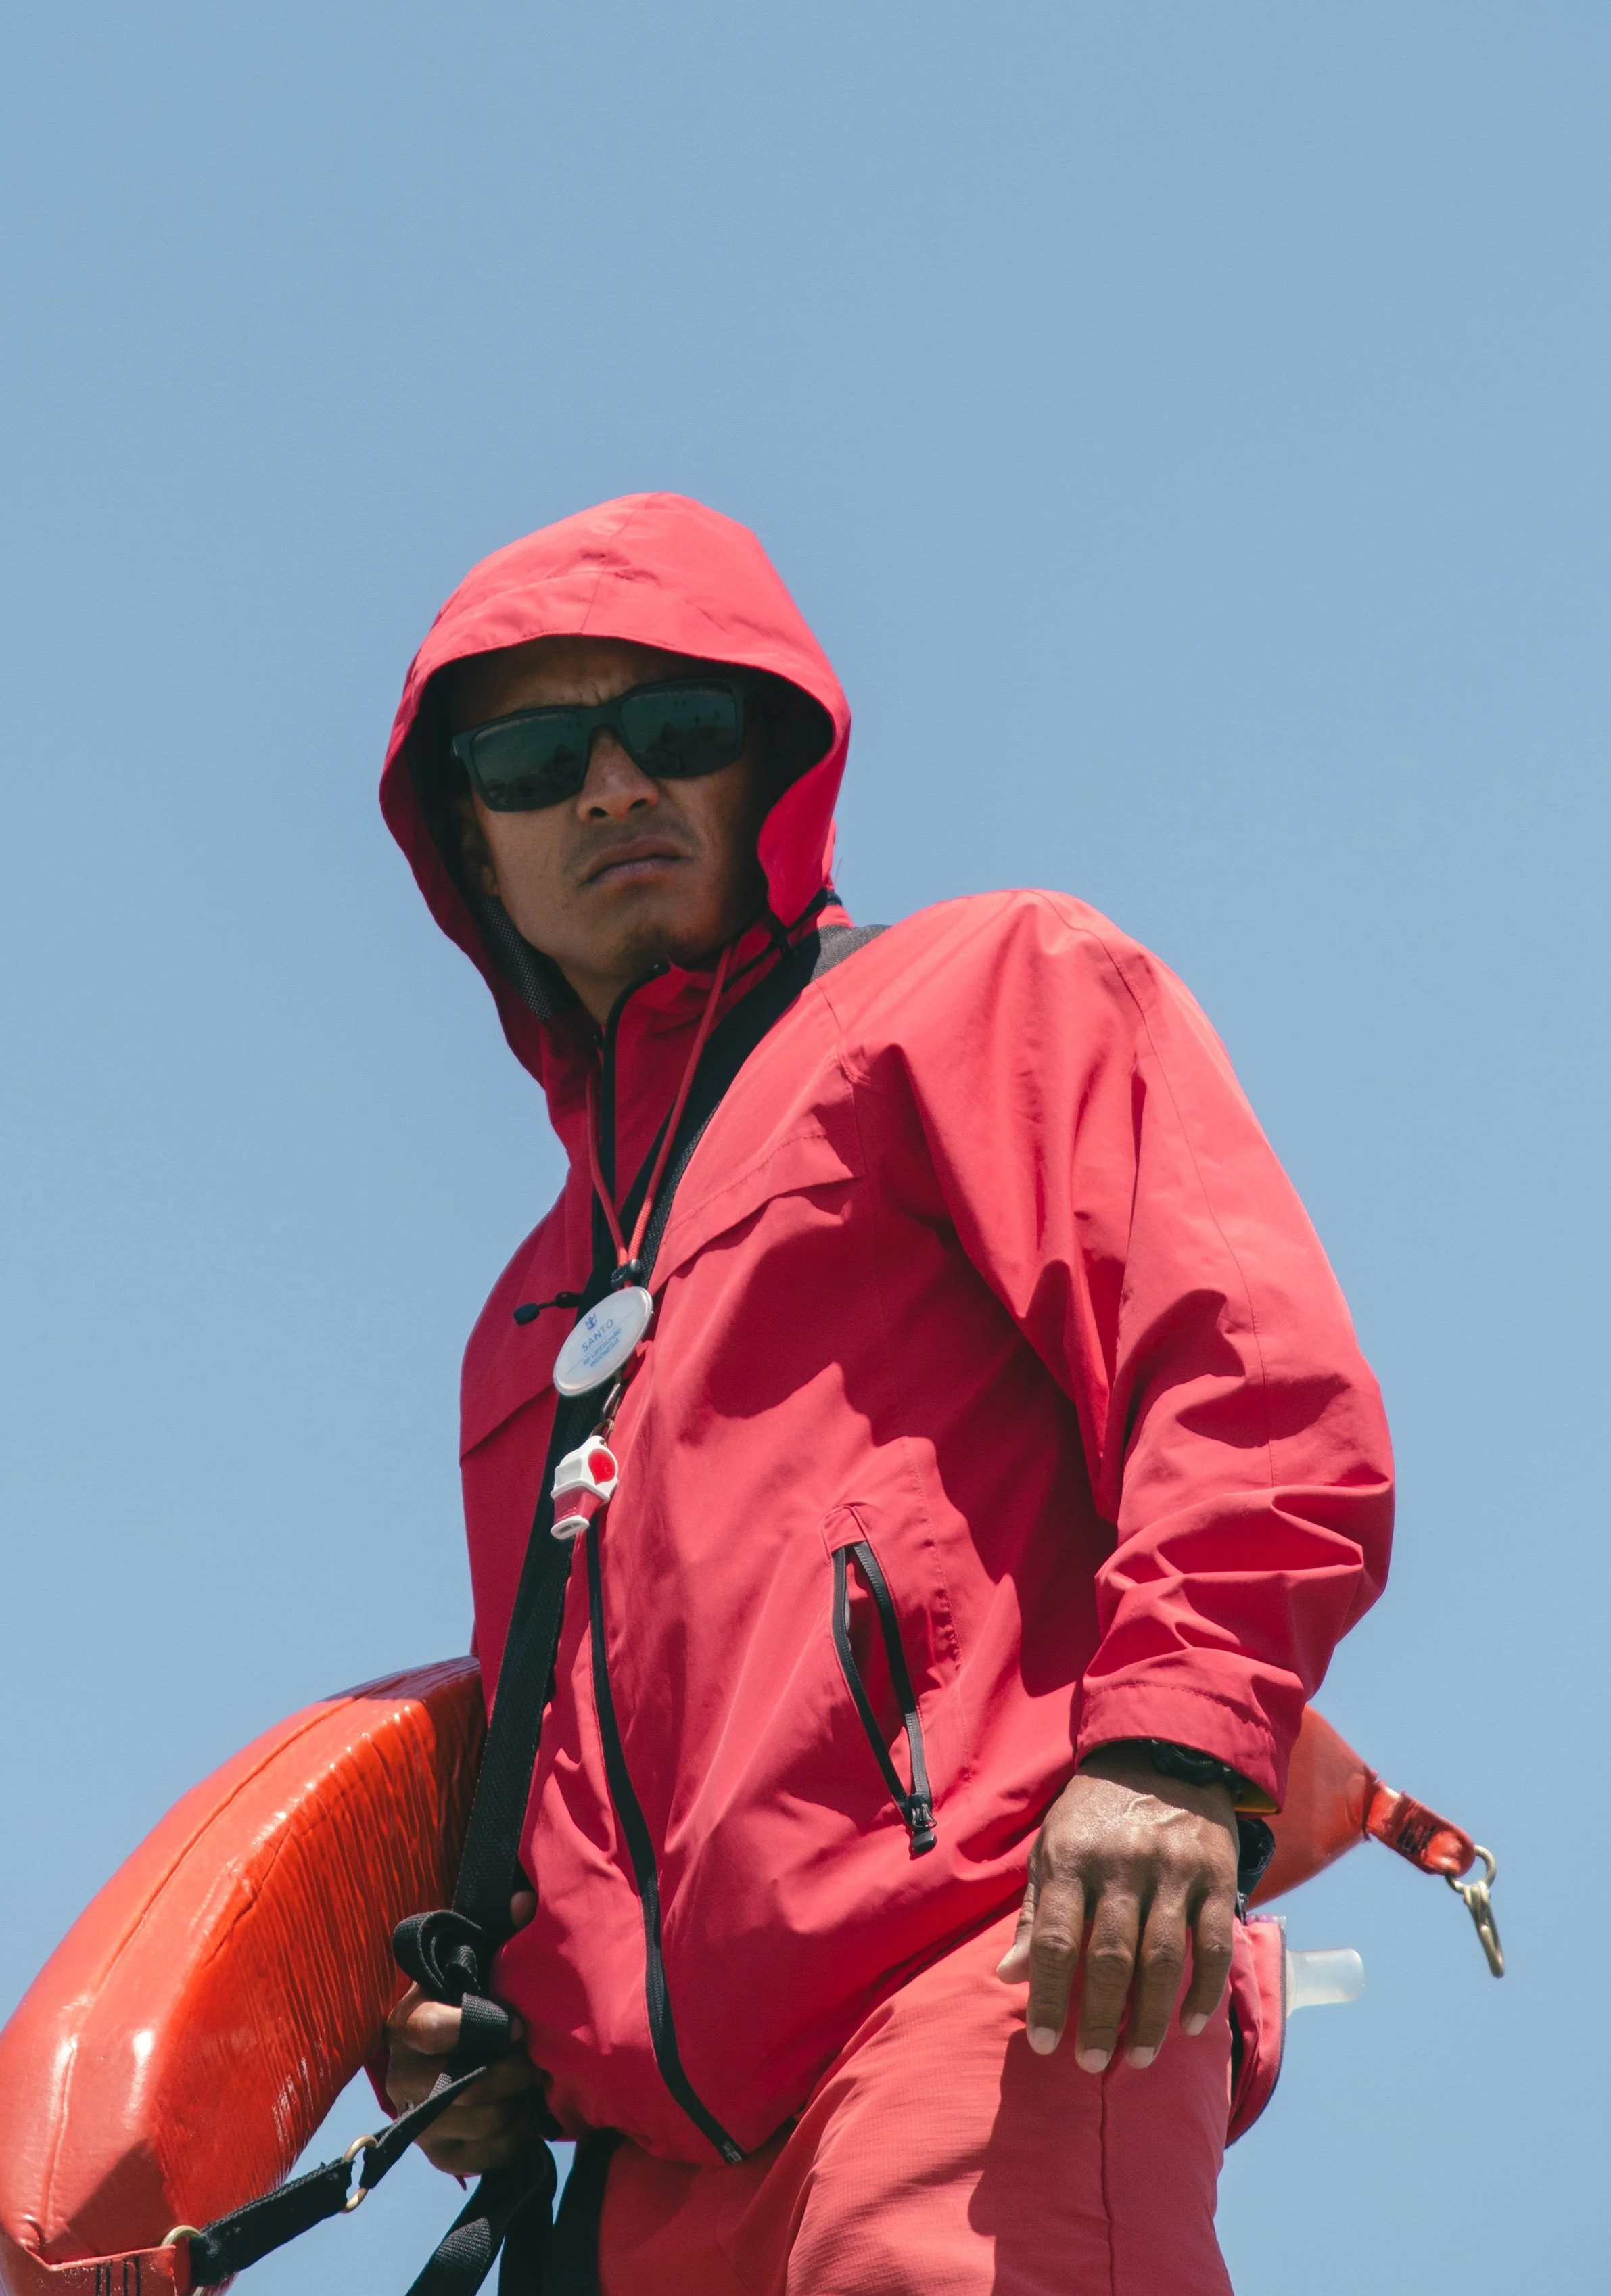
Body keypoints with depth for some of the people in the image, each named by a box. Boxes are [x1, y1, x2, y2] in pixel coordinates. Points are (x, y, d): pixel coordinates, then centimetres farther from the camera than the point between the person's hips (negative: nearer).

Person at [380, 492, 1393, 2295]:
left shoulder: (991, 990, 12)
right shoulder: (529, 1324, 32)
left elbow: (1256, 1372, -4)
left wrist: (1172, 1729, -20)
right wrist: (509, 2036, 17)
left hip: (979, 2000, -7)